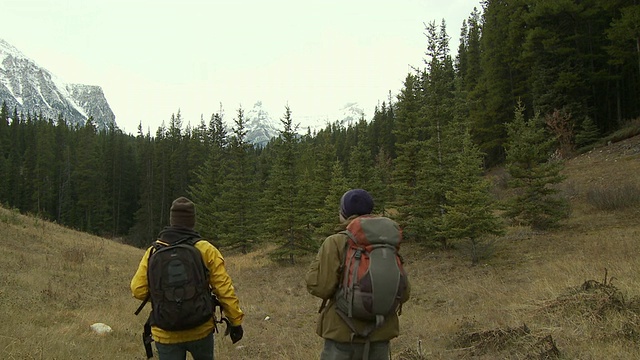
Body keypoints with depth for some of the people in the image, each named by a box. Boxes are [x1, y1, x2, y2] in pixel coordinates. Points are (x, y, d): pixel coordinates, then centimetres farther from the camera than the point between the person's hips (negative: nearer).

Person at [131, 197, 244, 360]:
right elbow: (225, 290, -10)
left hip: (166, 335, 1)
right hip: (201, 330, 0)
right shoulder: (206, 250, -9)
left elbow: (138, 291, -5)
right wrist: (235, 321, -1)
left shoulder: (153, 252, -5)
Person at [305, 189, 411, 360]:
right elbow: (403, 293, 4)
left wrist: (317, 262, 4)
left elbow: (320, 287, -15)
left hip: (344, 333, -4)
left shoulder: (335, 243, -9)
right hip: (379, 334, 4)